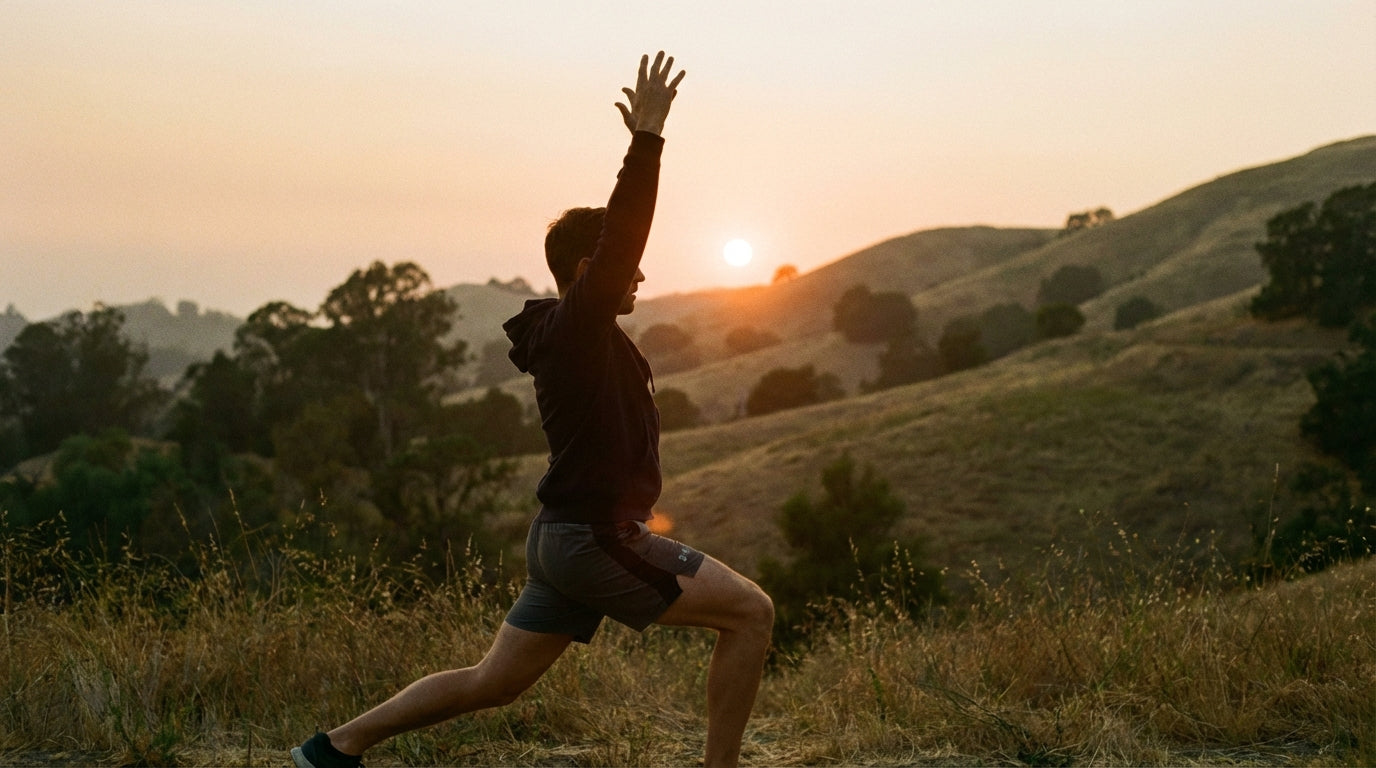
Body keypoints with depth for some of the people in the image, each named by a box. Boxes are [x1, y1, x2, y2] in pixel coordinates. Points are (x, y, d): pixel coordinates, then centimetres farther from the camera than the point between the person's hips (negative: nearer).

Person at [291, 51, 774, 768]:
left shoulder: (572, 333, 13)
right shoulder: (574, 330, -15)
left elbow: (617, 229, 24)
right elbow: (618, 238, -26)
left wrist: (644, 138, 22)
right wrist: (647, 137, -26)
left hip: (566, 538, 10)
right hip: (596, 540, -10)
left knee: (489, 683, 15)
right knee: (751, 611, -5)